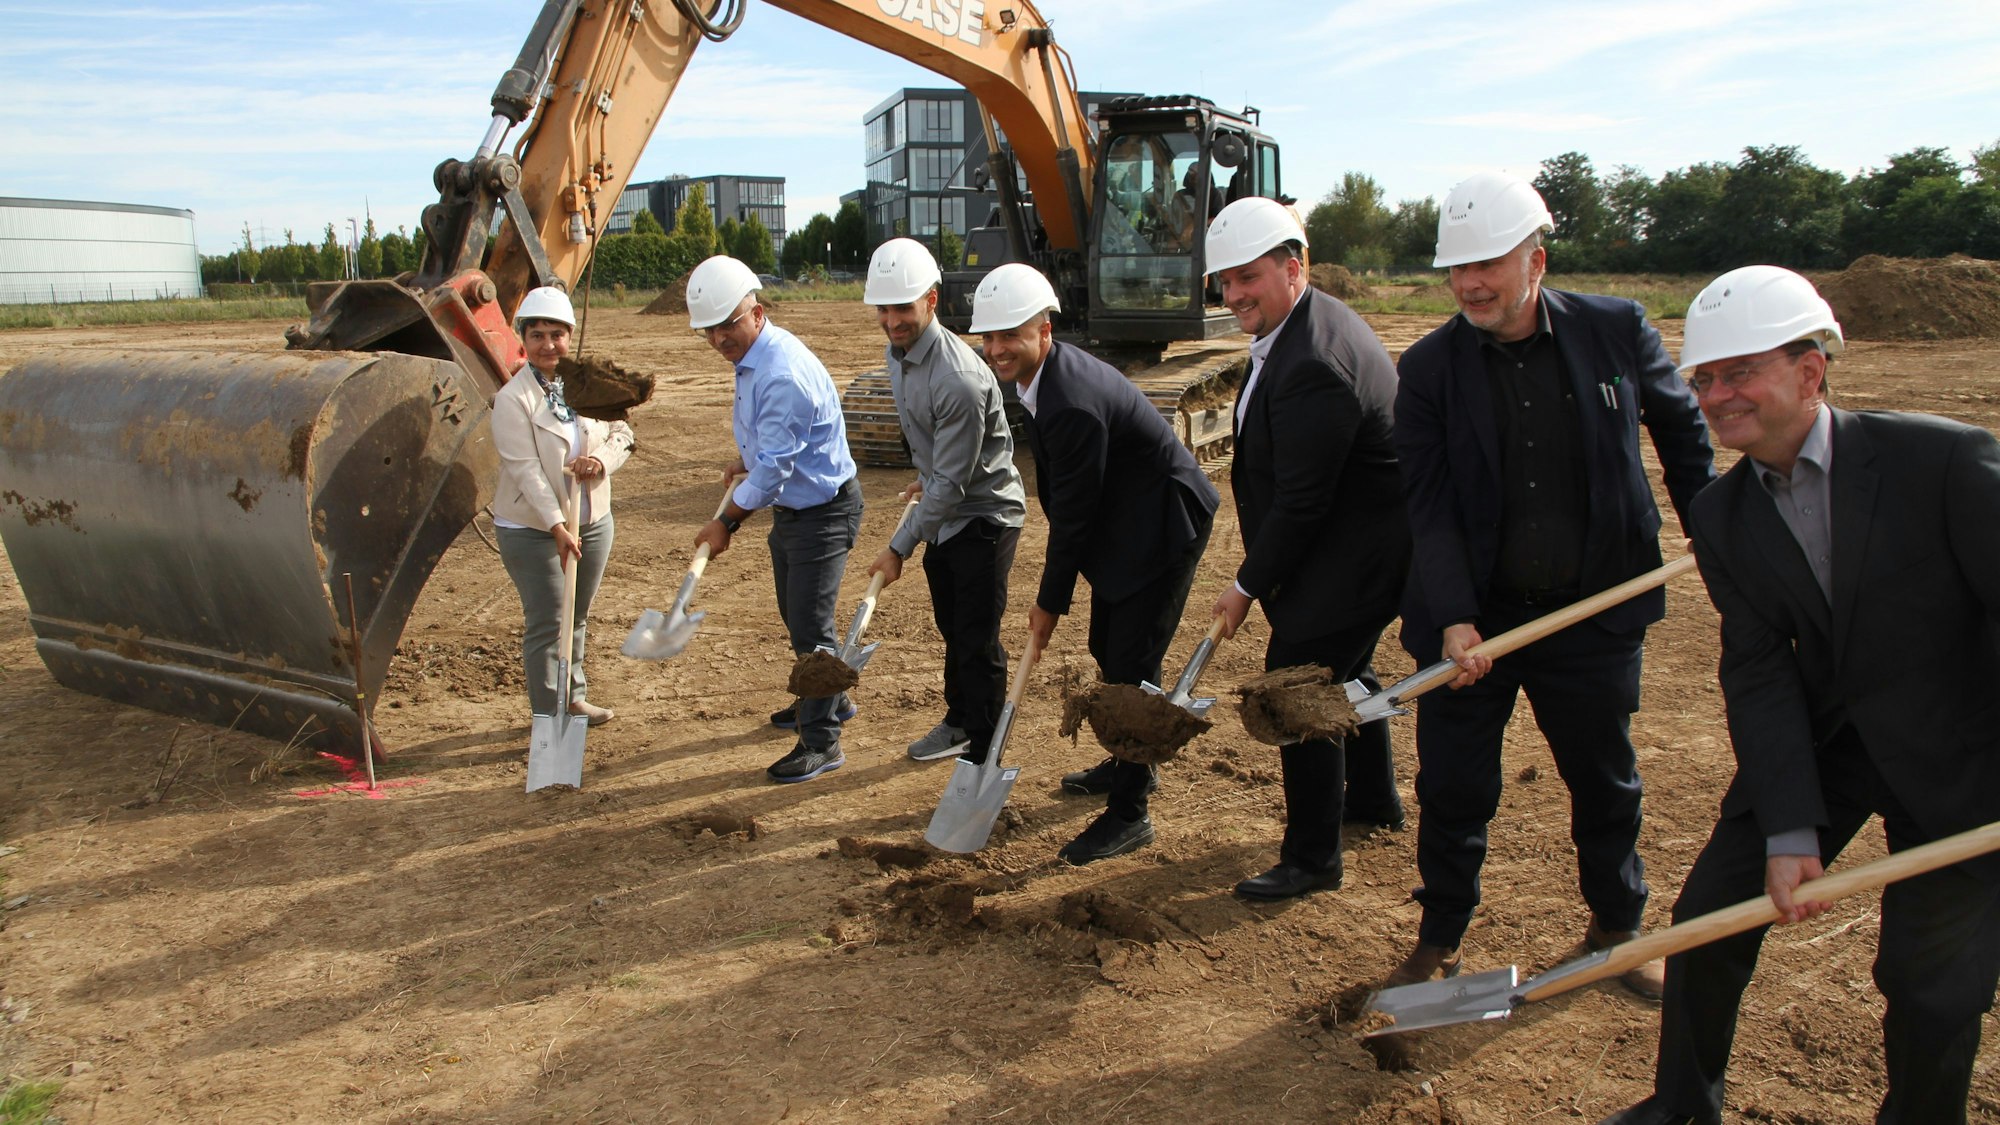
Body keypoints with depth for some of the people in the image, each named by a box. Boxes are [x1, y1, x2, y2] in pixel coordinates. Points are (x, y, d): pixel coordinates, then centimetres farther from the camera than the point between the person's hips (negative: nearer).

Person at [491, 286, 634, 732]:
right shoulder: (513, 399, -15)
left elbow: (620, 432, 8)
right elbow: (525, 470, -20)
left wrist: (601, 460, -15)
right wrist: (557, 527, -26)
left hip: (593, 522, 5)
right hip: (531, 529, -5)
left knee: (576, 618, 18)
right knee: (546, 624, 0)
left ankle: (574, 697, 34)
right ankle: (548, 717, 11)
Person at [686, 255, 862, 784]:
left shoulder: (784, 373, -28)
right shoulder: (751, 357, 4)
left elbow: (774, 467, -25)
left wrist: (726, 522, -18)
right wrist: (746, 460, 10)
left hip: (824, 511, -10)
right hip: (791, 507, 10)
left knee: (810, 625, -7)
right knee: (795, 614, 22)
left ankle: (821, 741, 3)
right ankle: (828, 701, 40)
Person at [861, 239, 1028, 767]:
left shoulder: (958, 378, -30)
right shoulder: (896, 352, -2)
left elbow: (951, 483, -26)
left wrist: (899, 548, -22)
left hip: (984, 516, -9)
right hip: (943, 513, 9)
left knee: (979, 641, -6)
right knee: (951, 629, 22)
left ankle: (984, 756, 4)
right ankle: (959, 721, 40)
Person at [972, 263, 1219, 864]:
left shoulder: (1073, 402, -31)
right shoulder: (1043, 373, 0)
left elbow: (1074, 510, -23)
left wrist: (1051, 601, -13)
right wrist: (1058, 550, 11)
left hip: (1163, 524, -10)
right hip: (1121, 522, 10)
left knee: (1132, 666, -8)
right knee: (1107, 652, 20)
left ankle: (1128, 813, 2)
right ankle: (1129, 763, 40)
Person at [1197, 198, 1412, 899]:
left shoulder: (1310, 365, -31)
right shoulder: (1313, 319, 4)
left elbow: (1300, 502, -26)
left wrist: (1250, 586, -16)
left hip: (1353, 550, -11)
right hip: (1363, 544, 11)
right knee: (1346, 669, 26)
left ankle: (1311, 857, 10)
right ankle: (1373, 799, 48)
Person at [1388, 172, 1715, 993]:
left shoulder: (1616, 330, -5)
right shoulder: (1428, 368, -8)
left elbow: (1683, 431, 13)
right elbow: (1430, 509, -12)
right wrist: (1454, 620, -22)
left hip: (1595, 612, 1)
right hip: (1473, 618, -1)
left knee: (1605, 780, 17)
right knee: (1452, 788, 7)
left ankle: (1617, 928, 40)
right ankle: (1439, 941, 28)